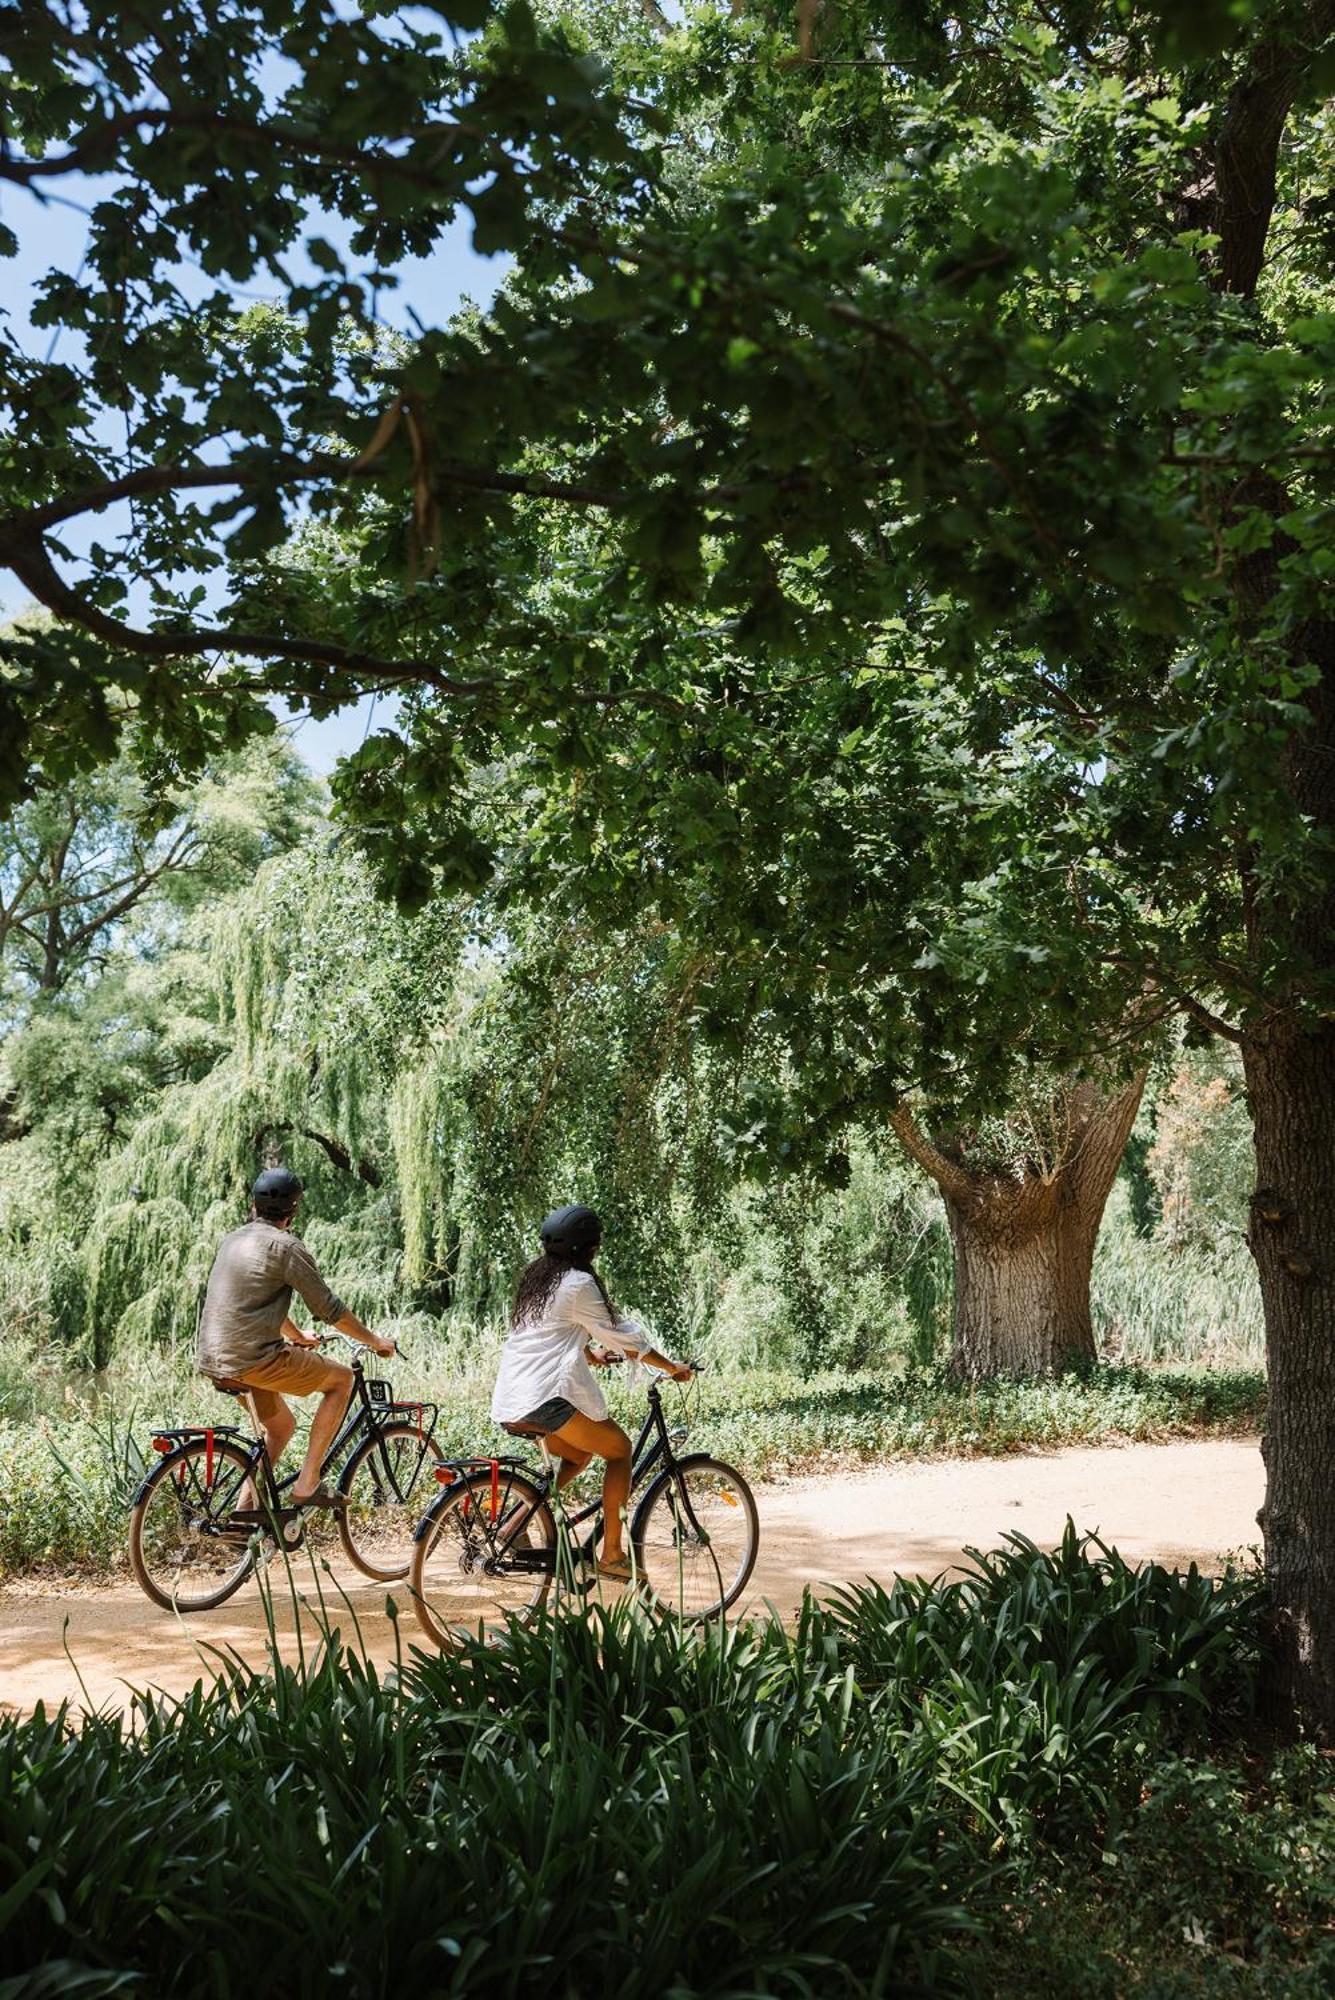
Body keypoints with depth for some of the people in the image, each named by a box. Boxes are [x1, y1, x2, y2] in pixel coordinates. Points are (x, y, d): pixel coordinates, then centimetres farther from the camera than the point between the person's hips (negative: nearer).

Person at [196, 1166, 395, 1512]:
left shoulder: (232, 1240, 17)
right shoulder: (286, 1247, -9)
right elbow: (329, 1309, -7)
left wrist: (298, 1336, 43)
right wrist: (375, 1341, 6)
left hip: (213, 1361, 9)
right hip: (253, 1359, -8)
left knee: (282, 1425, 26)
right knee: (342, 1378, 8)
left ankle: (244, 1509, 18)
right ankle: (307, 1482, 4)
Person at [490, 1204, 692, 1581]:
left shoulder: (536, 1277, 17)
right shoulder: (579, 1283, -8)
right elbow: (622, 1336, -3)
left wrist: (590, 1354, 45)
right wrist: (672, 1368, 7)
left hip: (510, 1404, 9)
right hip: (549, 1397, -9)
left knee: (579, 1453, 26)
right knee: (619, 1449, 8)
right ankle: (612, 1554, 5)